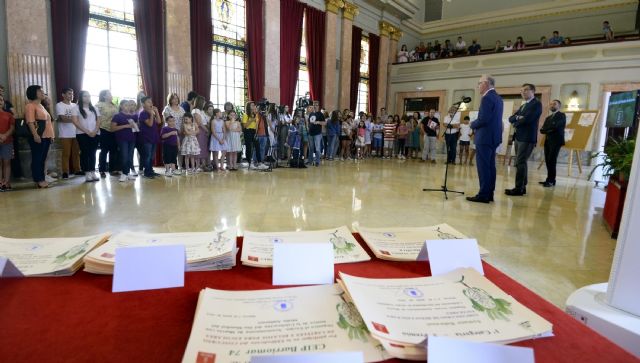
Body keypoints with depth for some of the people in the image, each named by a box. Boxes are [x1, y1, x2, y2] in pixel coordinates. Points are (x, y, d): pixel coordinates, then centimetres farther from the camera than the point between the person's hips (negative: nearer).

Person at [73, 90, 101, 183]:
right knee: (85, 153, -4)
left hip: (95, 134, 4)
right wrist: (87, 131, -13)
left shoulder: (94, 108, 15)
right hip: (82, 134, -4)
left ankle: (93, 173, 7)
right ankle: (87, 174, -4)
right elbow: (75, 122, -7)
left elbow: (98, 122, 10)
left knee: (92, 153, 5)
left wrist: (95, 131, -7)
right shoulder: (77, 108, 2)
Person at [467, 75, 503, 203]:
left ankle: (483, 195, -4)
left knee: (483, 166, -6)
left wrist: (473, 125, -3)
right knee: (490, 166, 12)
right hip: (493, 136, 10)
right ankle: (489, 194, 17)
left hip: (485, 137, -10)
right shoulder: (498, 98, 16)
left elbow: (483, 119, -21)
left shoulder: (487, 98, -14)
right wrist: (476, 125, 11)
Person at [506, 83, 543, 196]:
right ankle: (522, 187, 15)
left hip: (527, 138, -9)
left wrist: (515, 123, -1)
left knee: (520, 162, -11)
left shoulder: (536, 104, -6)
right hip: (519, 137, 9)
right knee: (521, 162, 10)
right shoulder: (523, 105, 22)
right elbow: (511, 118, 12)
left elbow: (526, 119, -18)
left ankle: (519, 188, -8)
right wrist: (517, 117, -9)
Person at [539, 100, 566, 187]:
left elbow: (555, 126, -18)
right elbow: (542, 130, 8)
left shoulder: (562, 115, 0)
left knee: (551, 160, -12)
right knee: (548, 161, 4)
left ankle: (551, 181, -9)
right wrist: (549, 130, -11)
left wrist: (546, 129, -4)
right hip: (548, 141, 7)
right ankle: (550, 180, 9)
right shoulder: (548, 118, 21)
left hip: (556, 141, -7)